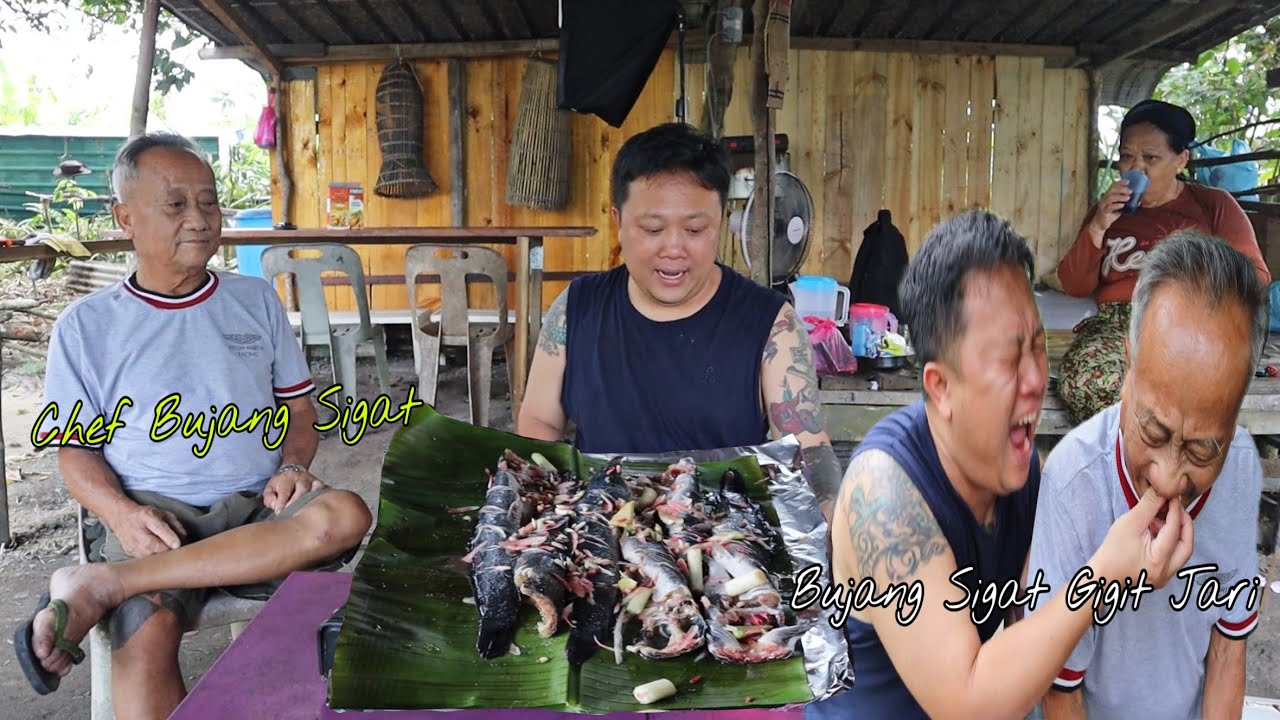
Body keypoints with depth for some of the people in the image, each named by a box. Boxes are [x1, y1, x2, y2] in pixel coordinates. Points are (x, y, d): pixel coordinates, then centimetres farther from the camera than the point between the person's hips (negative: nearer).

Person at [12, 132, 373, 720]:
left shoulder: (256, 301, 15)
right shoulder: (86, 325, 9)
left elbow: (299, 409, 17)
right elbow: (76, 452, 7)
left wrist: (292, 466, -5)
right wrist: (121, 513, -14)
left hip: (256, 507, 3)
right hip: (149, 516, -2)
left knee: (346, 515, -32)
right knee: (146, 636, -35)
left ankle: (100, 585, -28)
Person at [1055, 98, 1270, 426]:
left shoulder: (1214, 205, 14)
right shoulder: (1107, 210, 20)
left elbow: (1253, 276, 8)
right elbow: (1075, 286, 12)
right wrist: (1098, 227, -1)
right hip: (1115, 324, 2)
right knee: (1086, 378, -35)